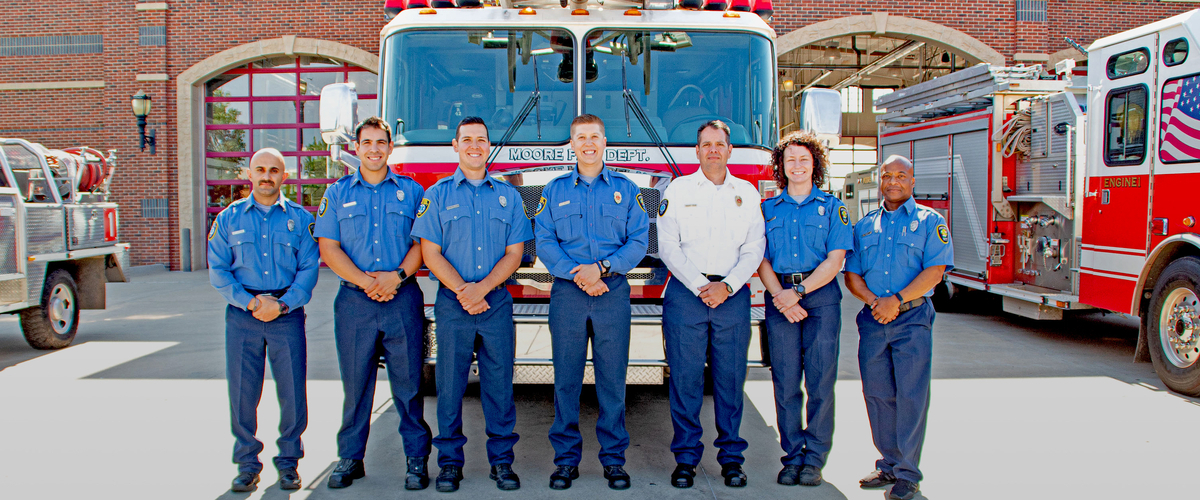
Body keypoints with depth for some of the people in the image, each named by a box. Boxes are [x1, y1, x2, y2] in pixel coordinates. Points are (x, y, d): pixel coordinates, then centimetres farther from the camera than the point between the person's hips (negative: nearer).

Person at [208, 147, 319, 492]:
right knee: (242, 392, 2)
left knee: (292, 392, -1)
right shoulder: (229, 218, 9)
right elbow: (218, 271, 4)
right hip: (241, 315, 1)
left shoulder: (300, 219, 7)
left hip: (287, 314, -1)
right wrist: (250, 301, -9)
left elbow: (308, 269, 1)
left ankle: (288, 462, 15)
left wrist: (282, 305, -12)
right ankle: (247, 464, 16)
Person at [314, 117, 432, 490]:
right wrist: (365, 281, -10)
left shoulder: (412, 191, 10)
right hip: (354, 302, 1)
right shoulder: (337, 193, 10)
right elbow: (328, 247, 3)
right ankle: (350, 459, 18)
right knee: (355, 384, 6)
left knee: (409, 383, 1)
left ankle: (417, 459, 9)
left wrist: (398, 276, -12)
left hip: (403, 300, -1)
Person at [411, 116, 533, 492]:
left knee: (499, 383, 3)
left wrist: (483, 287, -9)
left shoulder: (508, 195, 10)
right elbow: (431, 253, 0)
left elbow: (514, 253, 5)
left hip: (497, 304, 1)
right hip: (452, 305, -1)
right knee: (450, 384, 3)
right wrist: (462, 291, -11)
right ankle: (450, 461, 13)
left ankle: (501, 458, 13)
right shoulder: (438, 194, 6)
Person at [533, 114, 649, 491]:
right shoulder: (555, 191, 11)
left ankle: (613, 459, 12)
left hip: (613, 293, 0)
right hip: (566, 292, 0)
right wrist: (577, 275, -12)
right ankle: (566, 458, 12)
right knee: (566, 378, 2)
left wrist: (601, 268, -12)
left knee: (612, 378, 2)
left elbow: (638, 241, 2)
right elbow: (544, 242, 2)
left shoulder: (626, 189, 10)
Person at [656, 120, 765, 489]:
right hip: (685, 292, -1)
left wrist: (726, 286, -9)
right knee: (685, 377, -1)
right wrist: (699, 287, -9)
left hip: (733, 293, 1)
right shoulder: (678, 190, 8)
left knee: (731, 377, 3)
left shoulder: (747, 193, 12)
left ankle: (731, 457, 13)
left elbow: (754, 248, 5)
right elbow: (668, 246, 1)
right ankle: (686, 457, 9)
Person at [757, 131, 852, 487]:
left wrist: (799, 291, -12)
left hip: (821, 297, -1)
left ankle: (815, 458, 6)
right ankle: (792, 456, 9)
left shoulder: (832, 207, 9)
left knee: (820, 380, -3)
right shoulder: (768, 209, 13)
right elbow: (762, 260, 5)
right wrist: (781, 297, -10)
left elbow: (834, 260, -1)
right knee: (785, 381, 0)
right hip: (780, 298, 1)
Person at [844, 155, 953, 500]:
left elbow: (934, 271, -7)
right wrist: (873, 301, -8)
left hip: (912, 318, -4)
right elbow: (851, 274, 10)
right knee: (877, 393, 6)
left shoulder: (930, 221, 4)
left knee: (911, 394, -6)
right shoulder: (864, 226, 15)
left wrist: (897, 300, -15)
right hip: (872, 318, 4)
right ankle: (888, 465, 17)